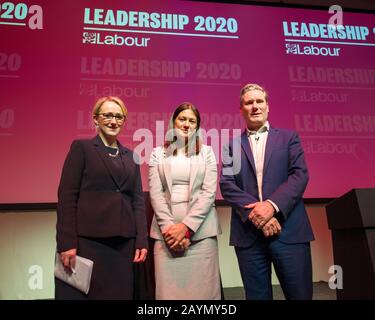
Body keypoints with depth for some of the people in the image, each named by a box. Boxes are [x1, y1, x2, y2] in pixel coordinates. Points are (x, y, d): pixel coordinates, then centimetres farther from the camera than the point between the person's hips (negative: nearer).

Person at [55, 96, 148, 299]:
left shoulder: (130, 156, 14)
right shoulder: (82, 147, 2)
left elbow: (137, 200, 11)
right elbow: (67, 196, -5)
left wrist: (142, 241, 3)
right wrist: (67, 243, -12)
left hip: (124, 243, 4)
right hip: (87, 240, -4)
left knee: (120, 292, 10)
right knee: (83, 292, 5)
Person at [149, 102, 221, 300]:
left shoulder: (206, 152, 8)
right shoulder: (158, 153, 10)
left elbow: (209, 193, -1)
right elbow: (155, 194, 3)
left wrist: (186, 226, -11)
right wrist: (169, 227, -9)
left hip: (200, 229, 0)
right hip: (167, 229, 1)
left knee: (203, 288, 1)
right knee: (168, 289, 2)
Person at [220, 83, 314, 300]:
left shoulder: (288, 138, 11)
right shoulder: (232, 145, 12)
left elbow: (300, 175, -2)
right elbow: (226, 184, 1)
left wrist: (272, 205, -17)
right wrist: (254, 212, -14)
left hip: (289, 230, 0)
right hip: (248, 233, 1)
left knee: (300, 294, 5)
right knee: (257, 295, 10)